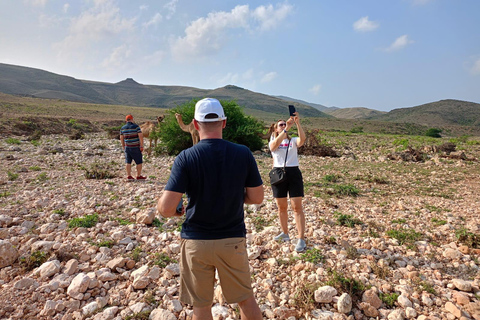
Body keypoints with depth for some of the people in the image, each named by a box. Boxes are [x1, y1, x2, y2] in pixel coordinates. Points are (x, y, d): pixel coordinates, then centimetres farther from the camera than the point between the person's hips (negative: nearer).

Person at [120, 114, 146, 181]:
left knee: (128, 162, 8)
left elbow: (121, 138, 13)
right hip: (136, 147, -5)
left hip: (127, 147, 5)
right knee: (139, 162, 6)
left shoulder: (123, 128, 6)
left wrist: (123, 146, 25)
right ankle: (139, 176, 12)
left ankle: (129, 176, 9)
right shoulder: (136, 126, -8)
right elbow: (141, 136, -13)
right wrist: (141, 146, -9)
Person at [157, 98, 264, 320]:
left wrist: (175, 211, 5)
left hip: (196, 241, -1)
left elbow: (165, 208, -17)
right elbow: (257, 197, -3)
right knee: (246, 299, 21)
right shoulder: (243, 154, -9)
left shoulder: (185, 158, -14)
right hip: (233, 240, 2)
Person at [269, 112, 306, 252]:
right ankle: (285, 234, 29)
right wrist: (286, 128, -27)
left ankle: (301, 239, -1)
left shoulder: (293, 141, 8)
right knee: (281, 207, 11)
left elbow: (302, 138, -15)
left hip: (294, 173, -1)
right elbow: (275, 144, -18)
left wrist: (297, 123, -27)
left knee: (297, 207, -5)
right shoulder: (272, 142, 7)